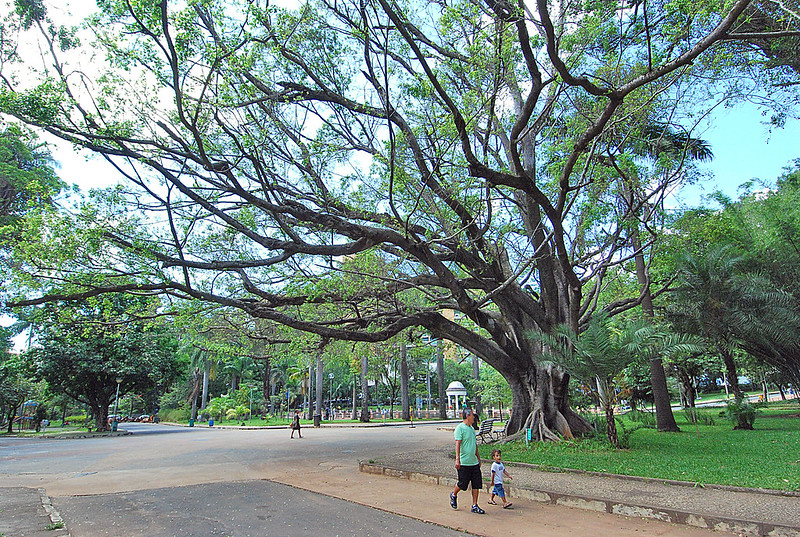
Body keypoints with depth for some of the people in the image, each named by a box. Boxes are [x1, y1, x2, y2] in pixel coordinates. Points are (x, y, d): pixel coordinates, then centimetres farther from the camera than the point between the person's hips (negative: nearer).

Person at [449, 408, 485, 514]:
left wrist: (478, 458, 25)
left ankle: (475, 506, 14)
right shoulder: (460, 428, -12)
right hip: (464, 463, -7)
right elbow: (457, 444, -19)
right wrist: (457, 459, -26)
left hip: (474, 462, 7)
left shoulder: (472, 428, 14)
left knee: (477, 484, 4)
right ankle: (454, 495, 31)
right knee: (462, 484, 3)